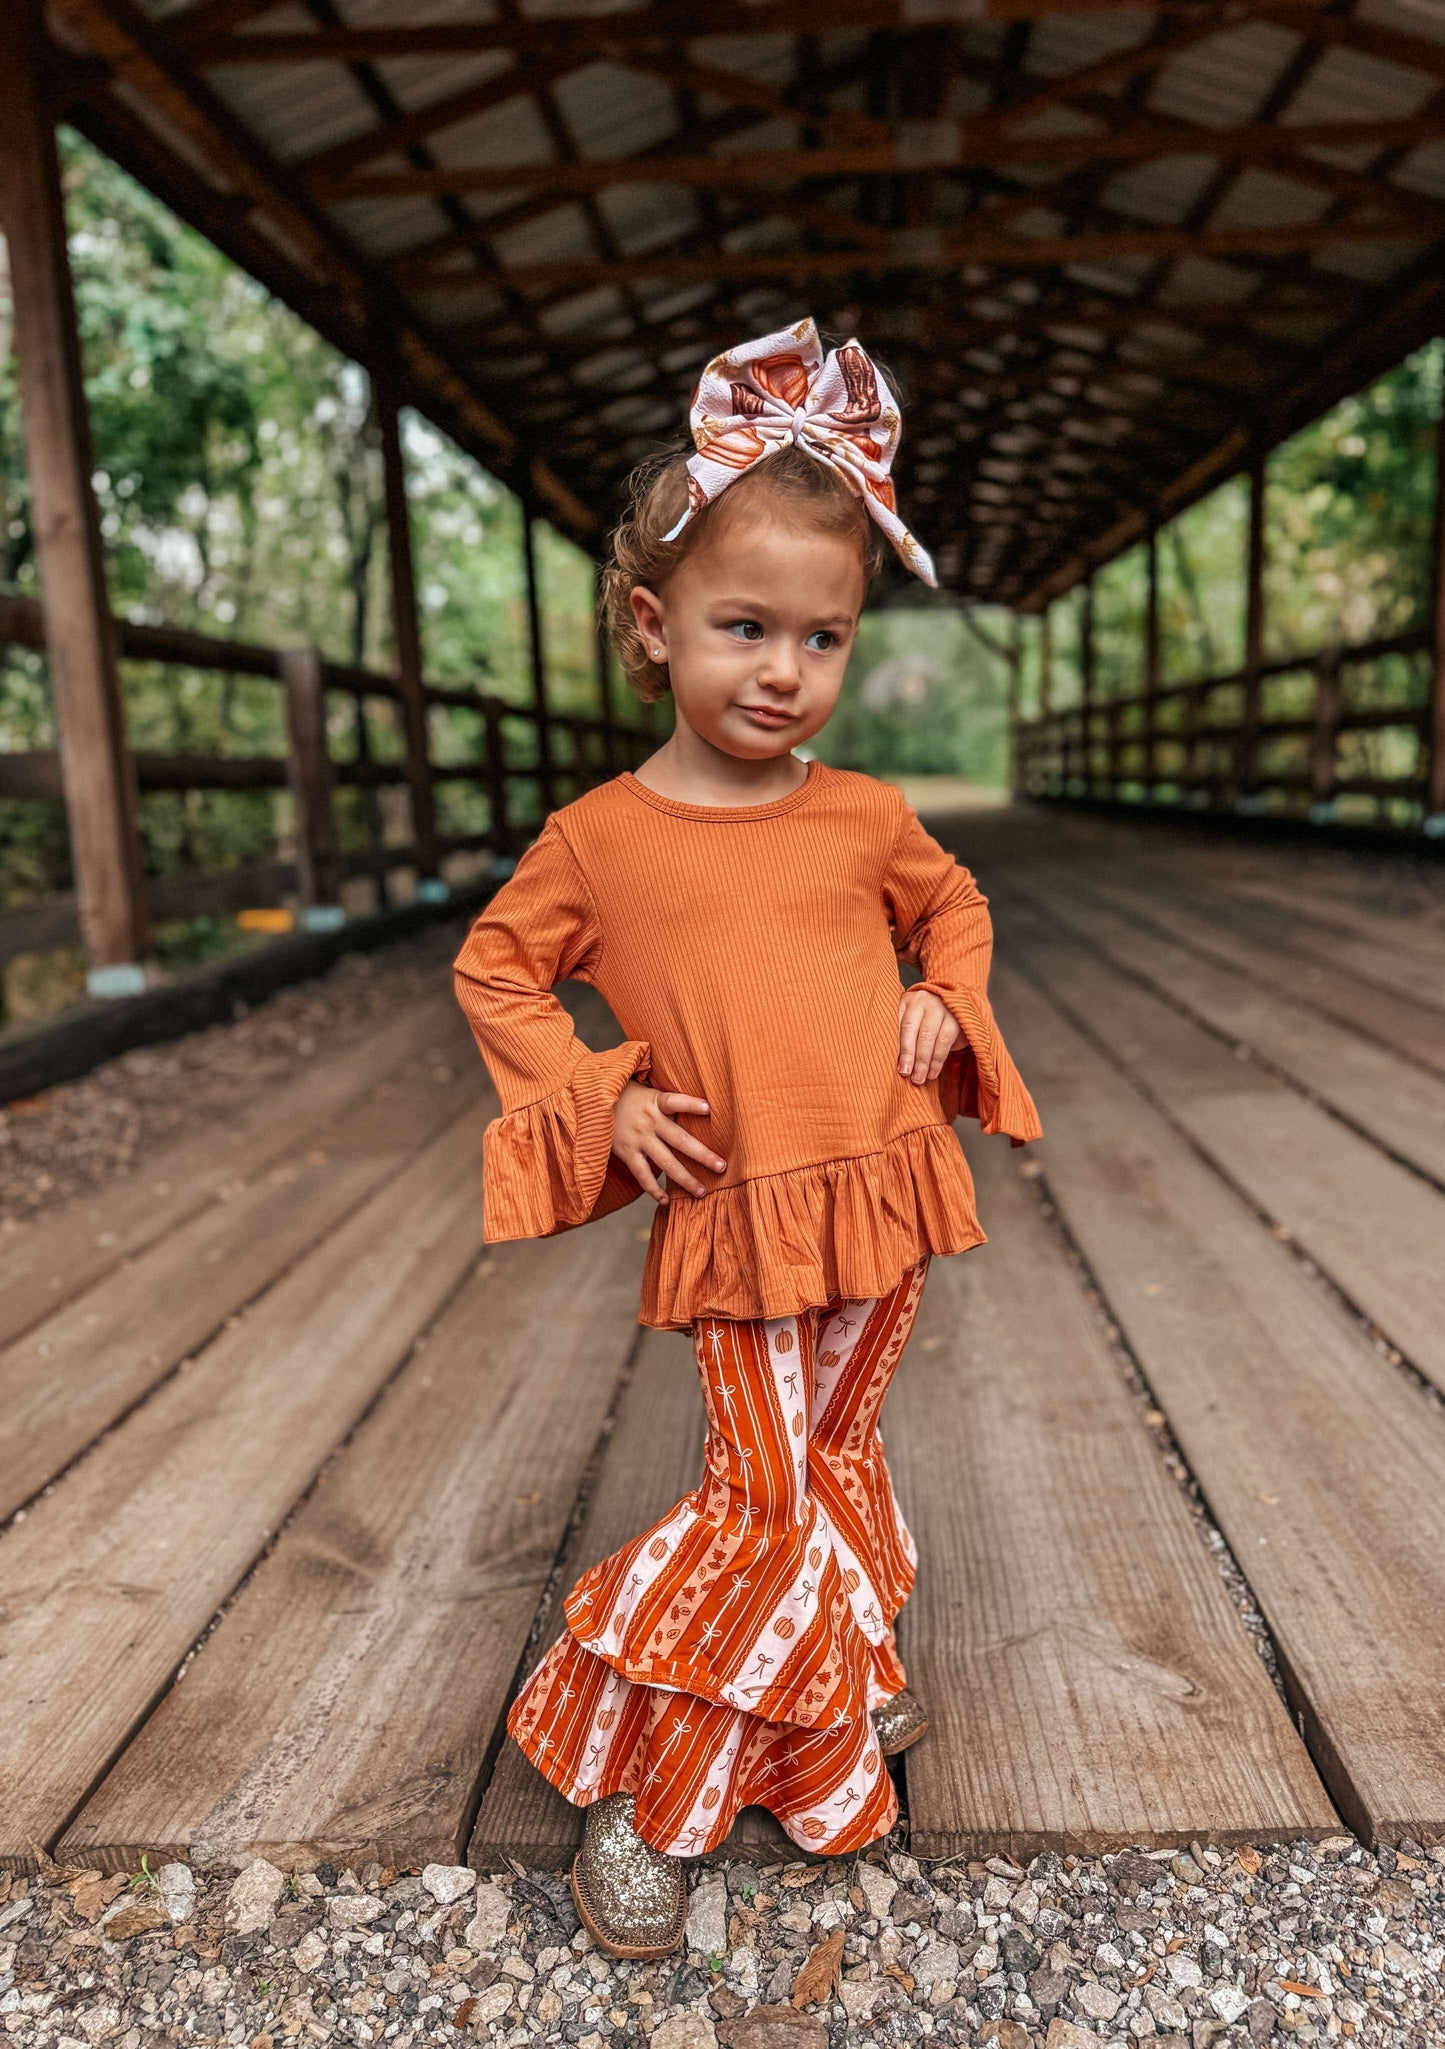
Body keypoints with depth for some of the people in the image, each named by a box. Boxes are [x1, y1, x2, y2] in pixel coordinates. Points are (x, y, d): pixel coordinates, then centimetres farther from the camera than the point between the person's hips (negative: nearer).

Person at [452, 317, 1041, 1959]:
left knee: (838, 1459, 20)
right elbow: (495, 974, 4)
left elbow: (954, 903, 20)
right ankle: (643, 1798, 19)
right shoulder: (598, 836, -8)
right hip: (734, 1217, -3)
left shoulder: (865, 816, 0)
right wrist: (601, 1100, -8)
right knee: (763, 1498, -1)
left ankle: (844, 1689, 45)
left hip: (880, 1198, 4)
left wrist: (947, 1001, 0)